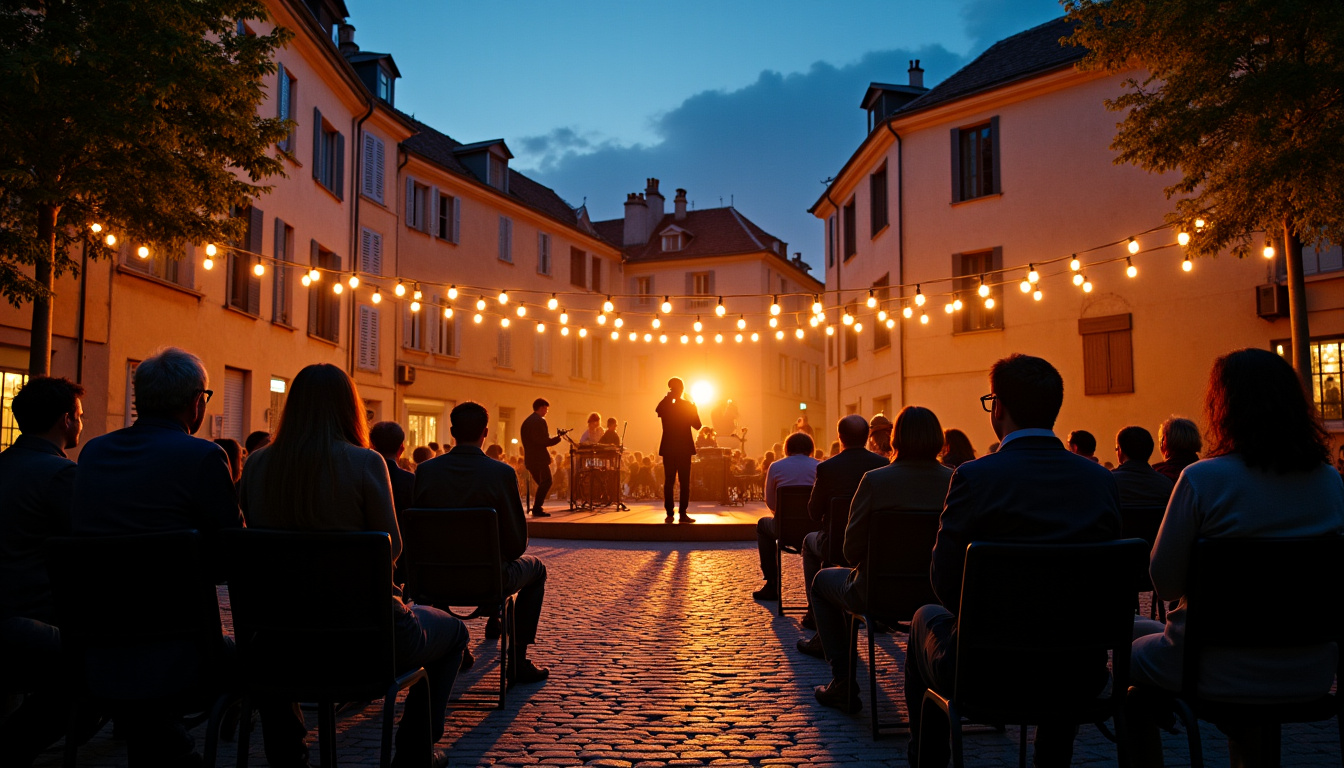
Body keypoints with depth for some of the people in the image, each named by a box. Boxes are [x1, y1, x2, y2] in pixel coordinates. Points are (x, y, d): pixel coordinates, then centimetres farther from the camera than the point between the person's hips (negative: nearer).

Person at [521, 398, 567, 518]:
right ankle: (537, 509, -10)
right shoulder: (540, 421, -12)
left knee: (542, 484, 17)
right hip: (540, 458, -9)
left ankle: (537, 508, 14)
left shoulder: (526, 421, 16)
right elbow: (544, 441, -20)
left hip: (529, 458, 9)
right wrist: (558, 437, -11)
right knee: (546, 482, -4)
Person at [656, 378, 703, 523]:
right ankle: (682, 513, -1)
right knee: (684, 482, 3)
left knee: (669, 481, 5)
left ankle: (669, 514, 2)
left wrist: (667, 397, 9)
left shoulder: (664, 406, -4)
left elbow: (658, 410, 16)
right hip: (684, 448, -2)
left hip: (668, 449, 2)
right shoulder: (688, 406, -6)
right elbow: (697, 425, -1)